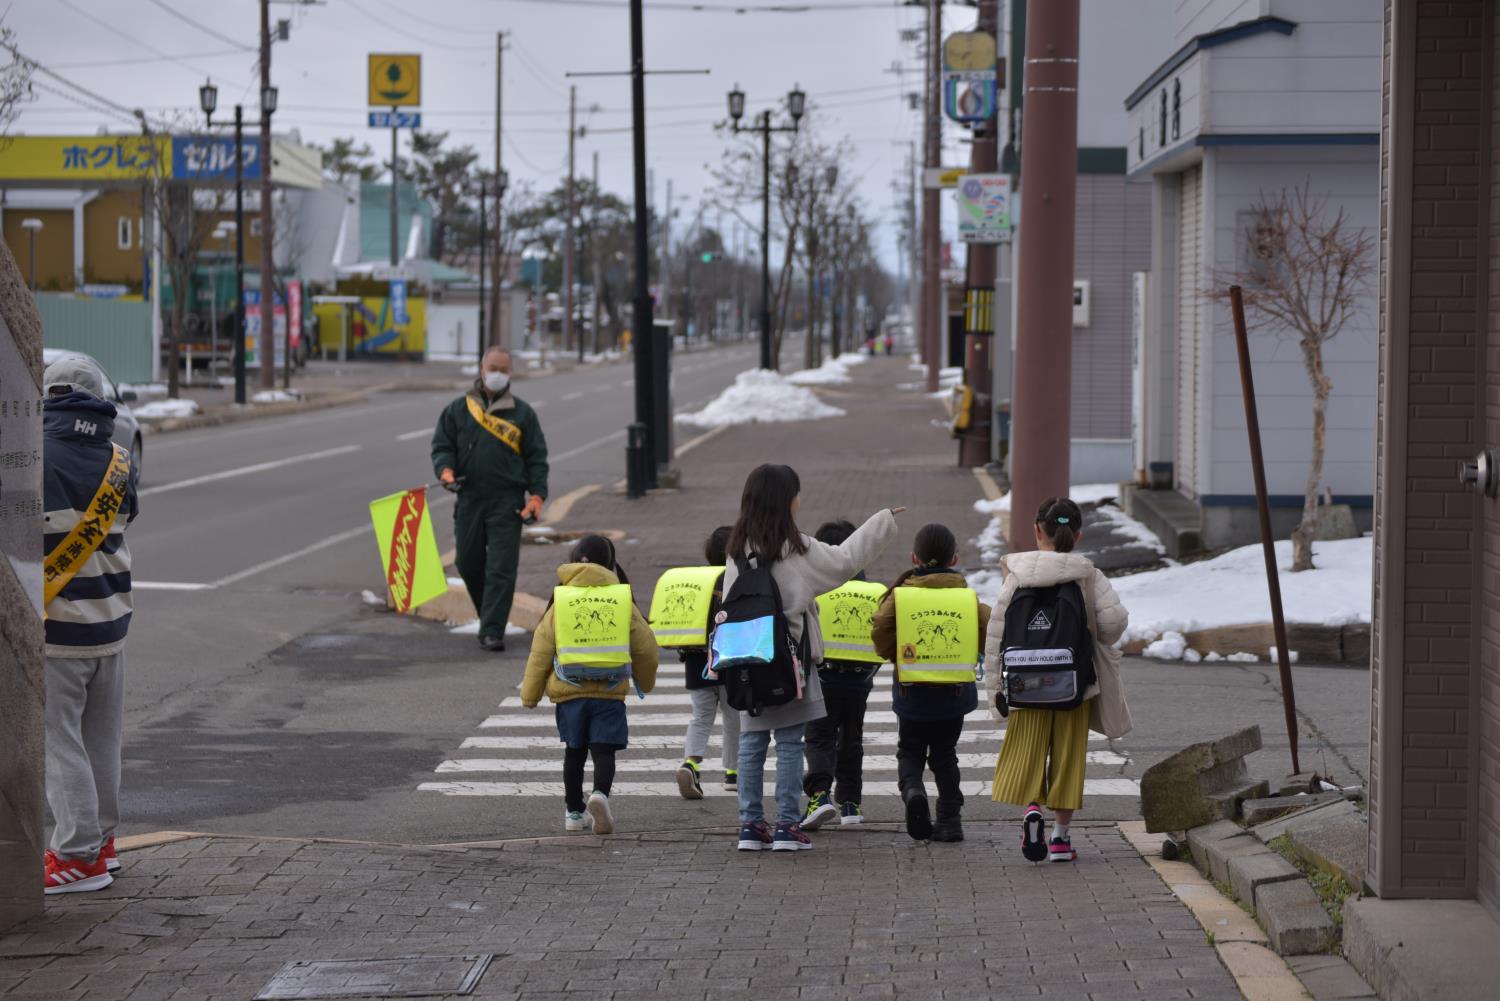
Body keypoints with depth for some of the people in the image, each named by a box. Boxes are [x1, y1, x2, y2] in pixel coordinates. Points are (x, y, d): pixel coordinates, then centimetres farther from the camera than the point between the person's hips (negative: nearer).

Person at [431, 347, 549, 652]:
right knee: (468, 564, 8)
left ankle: (492, 631, -9)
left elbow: (537, 457, 7)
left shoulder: (522, 413, 8)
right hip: (469, 499, 2)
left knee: (501, 569, -9)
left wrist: (536, 496, -4)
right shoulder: (458, 409, 10)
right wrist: (446, 471, -12)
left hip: (507, 502, -2)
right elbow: (442, 445, 9)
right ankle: (489, 616, 29)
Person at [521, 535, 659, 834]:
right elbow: (646, 647, 9)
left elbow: (541, 652, 1)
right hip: (611, 692, -1)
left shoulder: (560, 601, 1)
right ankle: (600, 794, -27)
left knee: (575, 752, 15)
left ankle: (575, 813, 21)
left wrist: (530, 694, 9)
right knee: (604, 751, 0)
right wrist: (645, 681, 28)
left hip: (569, 691, 1)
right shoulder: (622, 601, 3)